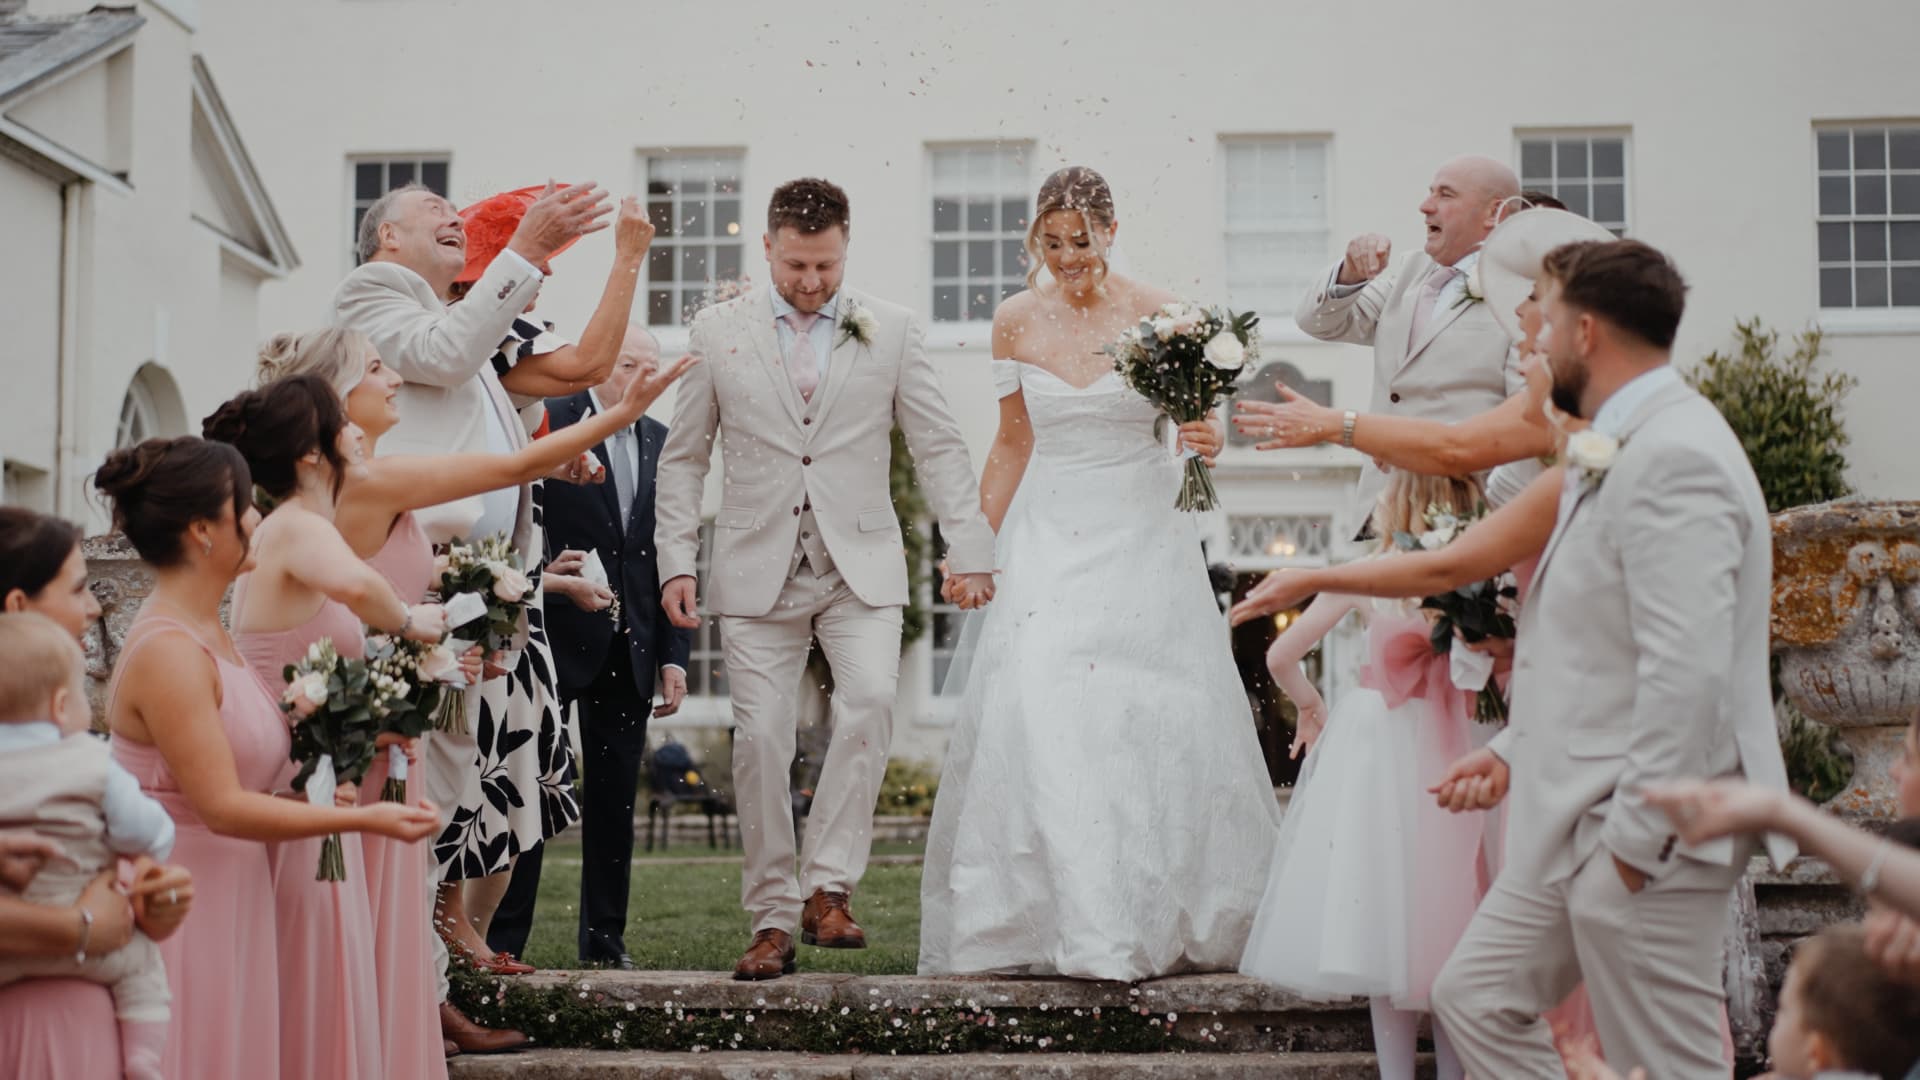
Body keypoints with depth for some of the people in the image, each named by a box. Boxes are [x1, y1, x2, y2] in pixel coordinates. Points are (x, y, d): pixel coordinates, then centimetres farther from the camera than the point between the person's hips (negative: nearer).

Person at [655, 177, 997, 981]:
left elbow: (938, 447, 7)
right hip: (758, 571, 0)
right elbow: (683, 457, 9)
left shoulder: (892, 331, 6)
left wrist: (969, 551, 0)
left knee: (870, 701, -23)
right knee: (761, 737, -4)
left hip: (860, 566, 0)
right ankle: (773, 920, 5)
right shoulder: (719, 332, 6)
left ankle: (828, 886, -15)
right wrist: (676, 561, 1)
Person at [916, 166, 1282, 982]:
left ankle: (1166, 918, 15)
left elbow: (1193, 424, 3)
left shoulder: (1158, 314, -3)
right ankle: (1068, 924, -9)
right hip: (1048, 538, 1)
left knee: (1157, 722, 0)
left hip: (1142, 537, -1)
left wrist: (1207, 442, -21)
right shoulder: (1016, 322, 4)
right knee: (1039, 720, -12)